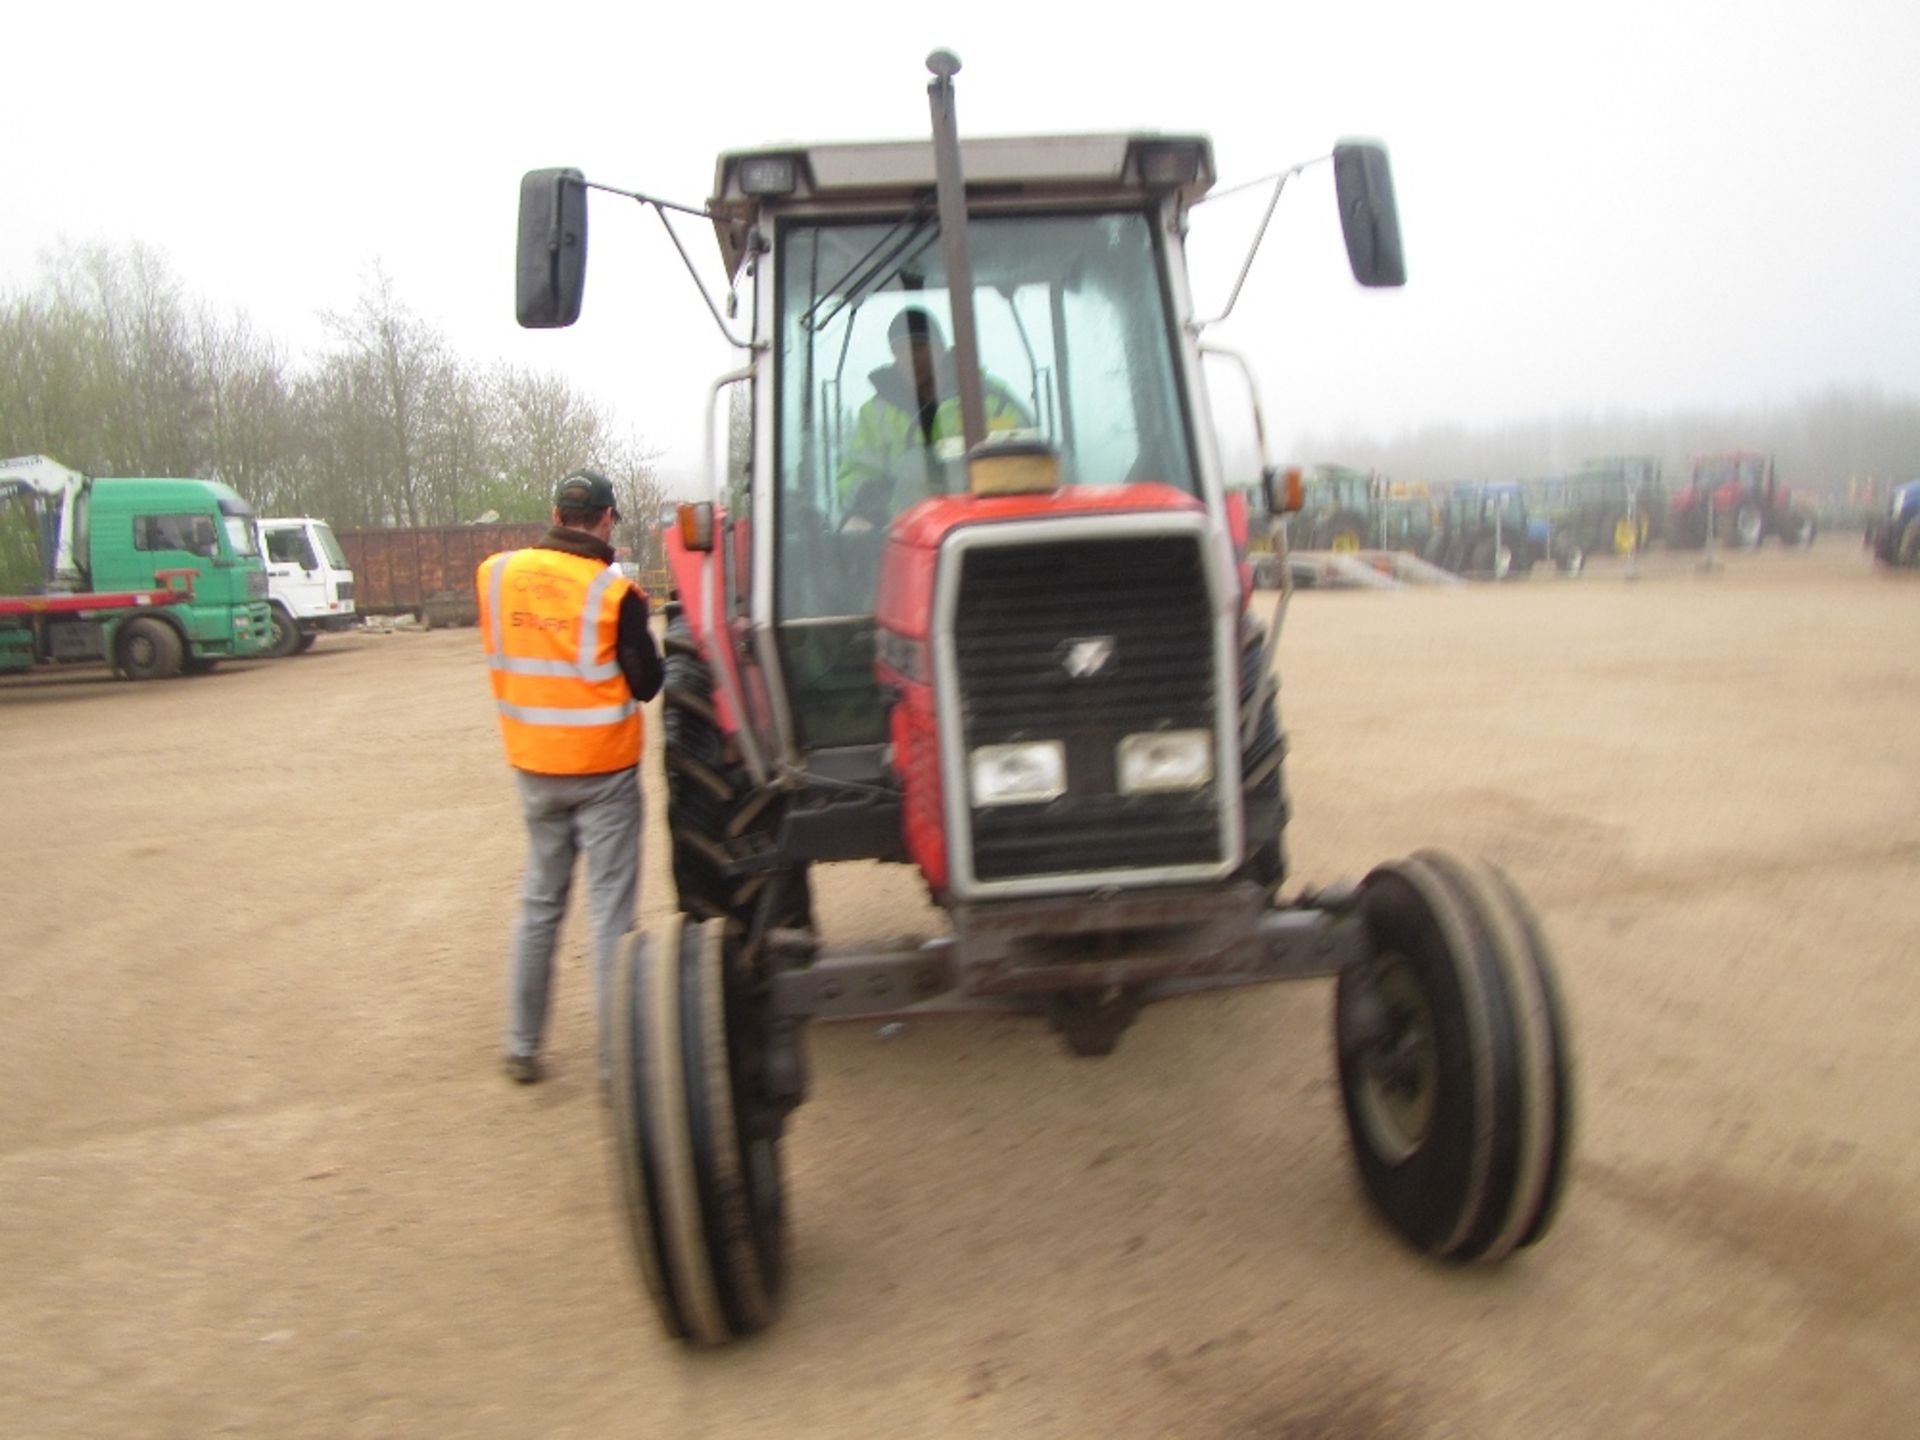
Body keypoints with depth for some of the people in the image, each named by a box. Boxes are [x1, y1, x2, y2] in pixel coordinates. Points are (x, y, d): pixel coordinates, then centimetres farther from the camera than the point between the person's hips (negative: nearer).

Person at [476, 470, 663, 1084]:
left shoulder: (496, 574, -3)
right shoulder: (613, 592, -16)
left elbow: (501, 655, 10)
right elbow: (645, 684, -9)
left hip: (533, 766, 5)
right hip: (604, 770, -4)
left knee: (540, 901, 18)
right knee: (611, 911, 2)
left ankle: (521, 1046, 26)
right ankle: (616, 1061, 6)